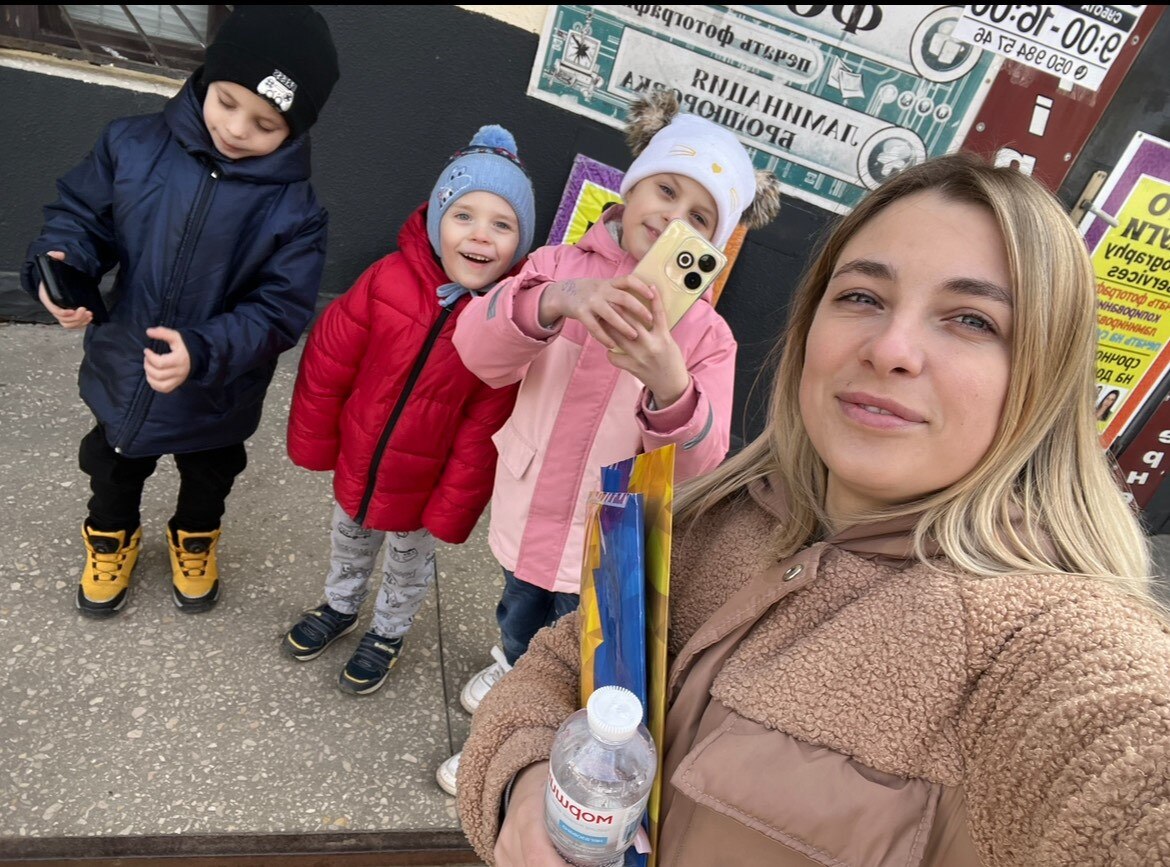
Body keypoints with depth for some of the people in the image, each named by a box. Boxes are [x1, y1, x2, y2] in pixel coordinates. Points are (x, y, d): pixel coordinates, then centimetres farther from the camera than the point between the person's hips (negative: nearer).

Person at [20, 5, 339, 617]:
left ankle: (194, 540, 61)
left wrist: (203, 352, -37)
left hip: (217, 400, -2)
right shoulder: (132, 146, -15)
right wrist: (58, 264, -25)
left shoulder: (293, 211, -23)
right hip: (121, 376, 2)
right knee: (113, 469, 30)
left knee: (208, 479, 28)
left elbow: (279, 311, -23)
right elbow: (81, 214, -4)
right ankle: (112, 537, 62)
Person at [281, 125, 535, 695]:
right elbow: (327, 362, -9)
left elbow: (485, 433, -20)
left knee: (408, 565, 26)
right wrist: (313, 444, -1)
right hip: (357, 461, 3)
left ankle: (387, 633, 55)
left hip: (423, 485, -2)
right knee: (350, 542, 31)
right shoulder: (388, 279, -21)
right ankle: (340, 607, 61)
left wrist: (451, 509, -14)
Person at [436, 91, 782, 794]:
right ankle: (513, 666, 69)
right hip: (529, 508, 3)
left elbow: (700, 464, -26)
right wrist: (555, 300, -47)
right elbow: (477, 348, -28)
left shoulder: (705, 334, -16)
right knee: (519, 614, 32)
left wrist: (670, 385, -46)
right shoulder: (563, 266, -11)